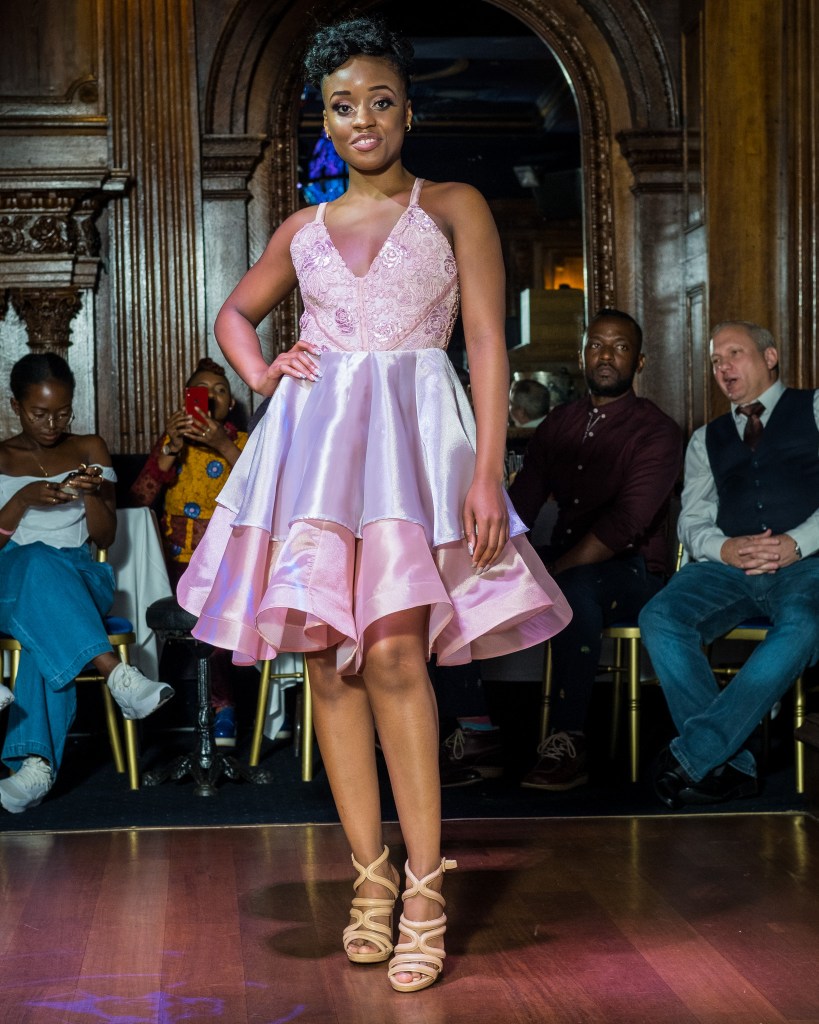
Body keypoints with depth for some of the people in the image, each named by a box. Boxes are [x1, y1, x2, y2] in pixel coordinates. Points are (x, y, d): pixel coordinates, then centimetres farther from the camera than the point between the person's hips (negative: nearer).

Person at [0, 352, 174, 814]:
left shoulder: (90, 449, 16)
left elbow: (106, 537, 11)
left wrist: (91, 494, -9)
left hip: (80, 580, 1)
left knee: (48, 627, -39)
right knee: (38, 562, -41)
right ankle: (117, 674, -54)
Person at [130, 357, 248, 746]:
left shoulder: (243, 442, 15)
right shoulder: (172, 440, 19)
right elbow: (140, 498, 4)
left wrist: (225, 447, -14)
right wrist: (171, 449, -6)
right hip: (183, 554, 1)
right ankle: (223, 705, -20)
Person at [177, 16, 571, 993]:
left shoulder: (454, 208, 8)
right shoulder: (304, 229, 17)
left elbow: (487, 341, 1)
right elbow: (235, 311, 33)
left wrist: (486, 470, -10)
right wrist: (261, 374, 10)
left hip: (414, 433, -4)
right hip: (312, 435, 4)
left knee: (395, 649, -17)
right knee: (328, 656, -1)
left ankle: (424, 884, -12)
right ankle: (370, 875, 6)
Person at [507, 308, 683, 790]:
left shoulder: (656, 433, -4)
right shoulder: (560, 424, 16)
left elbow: (624, 524, -17)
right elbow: (520, 502, 10)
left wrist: (552, 571, -26)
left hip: (631, 571, -6)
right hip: (564, 564, 6)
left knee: (574, 587, -40)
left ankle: (568, 744, -35)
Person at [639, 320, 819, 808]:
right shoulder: (707, 439, 28)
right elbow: (693, 521, 16)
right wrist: (725, 548, -7)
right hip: (728, 564, 4)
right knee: (660, 618, -27)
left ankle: (691, 753, -36)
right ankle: (730, 767, -25)